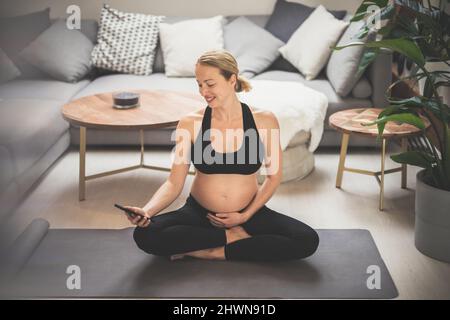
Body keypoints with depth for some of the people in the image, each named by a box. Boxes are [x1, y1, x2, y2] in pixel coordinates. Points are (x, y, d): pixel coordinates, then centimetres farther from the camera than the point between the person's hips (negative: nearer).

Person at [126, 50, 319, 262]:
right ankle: (232, 237, -14)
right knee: (145, 234, -27)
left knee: (307, 240, -25)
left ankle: (215, 253, -16)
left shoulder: (264, 121, -6)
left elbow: (273, 175, 3)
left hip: (249, 214, 0)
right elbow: (174, 182, -10)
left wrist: (246, 216, -7)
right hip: (198, 213, 0)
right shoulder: (190, 124, -7)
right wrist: (147, 211, -28)